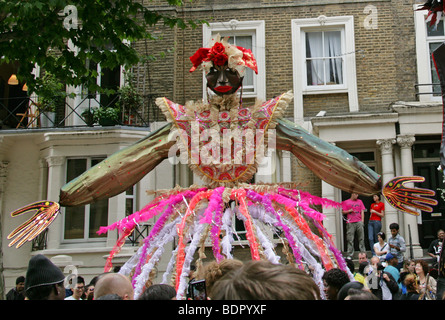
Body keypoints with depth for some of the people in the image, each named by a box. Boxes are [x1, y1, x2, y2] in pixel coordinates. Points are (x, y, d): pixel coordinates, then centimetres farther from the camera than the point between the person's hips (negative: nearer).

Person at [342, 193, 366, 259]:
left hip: (359, 222, 2)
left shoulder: (360, 201, 17)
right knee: (350, 240, -4)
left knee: (361, 238, 0)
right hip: (350, 223, -2)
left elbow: (362, 211, 14)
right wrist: (349, 211, -10)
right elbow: (343, 212, 8)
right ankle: (349, 255, -1)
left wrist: (362, 220, 3)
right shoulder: (346, 202, 10)